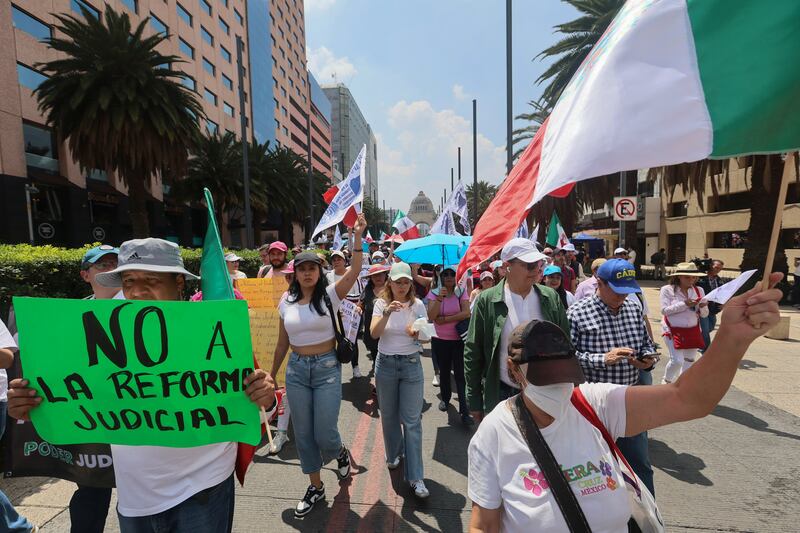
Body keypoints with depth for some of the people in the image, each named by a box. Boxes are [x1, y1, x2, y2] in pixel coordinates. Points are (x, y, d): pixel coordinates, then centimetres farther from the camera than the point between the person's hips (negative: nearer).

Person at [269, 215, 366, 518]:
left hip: (327, 369, -3)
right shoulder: (286, 303, 3)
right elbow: (282, 344, 11)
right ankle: (315, 486, 33)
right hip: (296, 370, 4)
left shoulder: (330, 295, -6)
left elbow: (355, 271, -22)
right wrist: (271, 375, 15)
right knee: (303, 434, 12)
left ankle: (340, 453, 37)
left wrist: (357, 235, -27)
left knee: (324, 434, -1)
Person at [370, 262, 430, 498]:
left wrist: (417, 334, -24)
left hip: (411, 364, -1)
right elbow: (374, 333, -15)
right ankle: (394, 453, 42)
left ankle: (415, 477, 7)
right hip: (385, 364, 1)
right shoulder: (381, 303, -3)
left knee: (412, 420, -2)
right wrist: (387, 312, -30)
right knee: (389, 415, 16)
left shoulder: (418, 305, -3)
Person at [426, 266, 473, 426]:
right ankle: (445, 398, 39)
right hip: (440, 340, 1)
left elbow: (466, 313, -17)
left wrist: (445, 319, -19)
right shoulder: (434, 293, -4)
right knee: (444, 371, 17)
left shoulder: (461, 292, -4)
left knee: (460, 374, -4)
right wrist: (440, 298, -27)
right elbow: (431, 317, -17)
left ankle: (464, 412, 0)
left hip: (459, 339, -1)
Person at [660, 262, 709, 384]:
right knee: (677, 360, -10)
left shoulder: (699, 290, 3)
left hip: (693, 331, 5)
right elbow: (664, 310, -16)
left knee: (689, 361, 14)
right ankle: (666, 382, 16)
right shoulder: (667, 290, -8)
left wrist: (703, 306, -17)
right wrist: (684, 304, -23)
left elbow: (704, 314, 6)